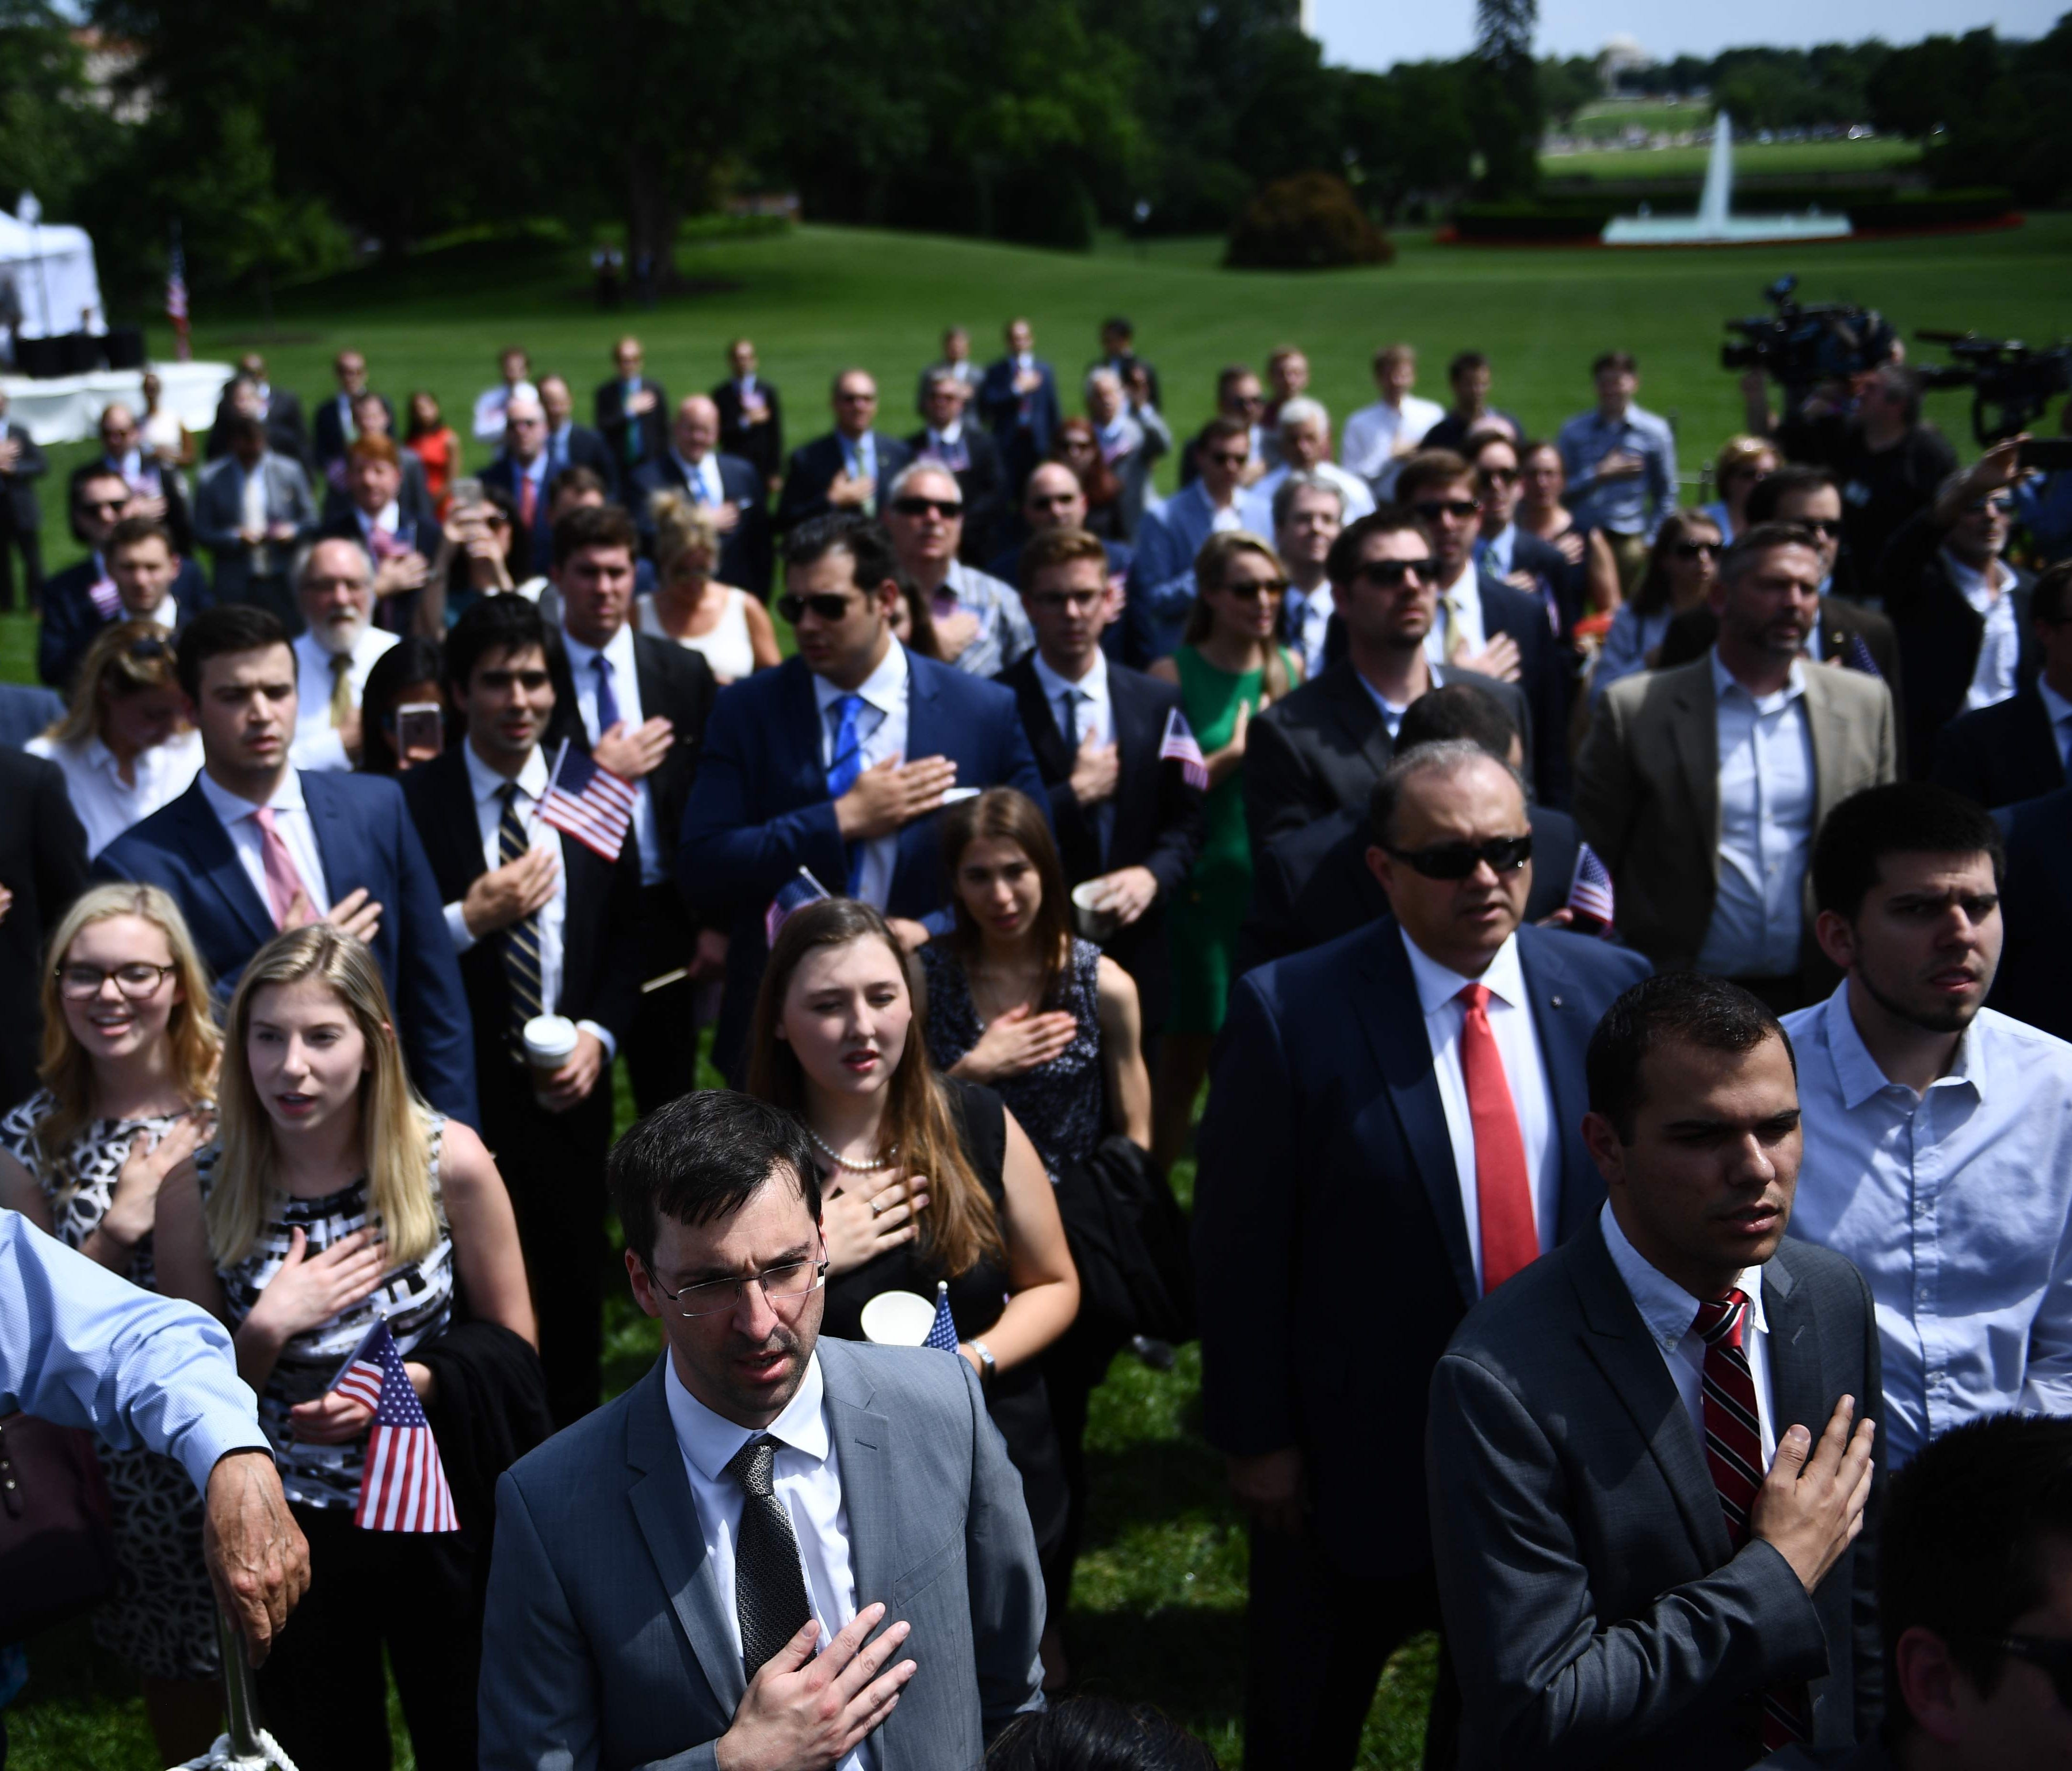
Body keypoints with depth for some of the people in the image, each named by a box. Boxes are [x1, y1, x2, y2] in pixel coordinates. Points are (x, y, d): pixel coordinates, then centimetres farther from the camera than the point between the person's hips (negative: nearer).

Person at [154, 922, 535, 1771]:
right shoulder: (197, 1192, -12)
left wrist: (410, 1383, -19)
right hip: (289, 1532, 1)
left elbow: (513, 1347, -3)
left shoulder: (449, 1161, -14)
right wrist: (267, 1331, -21)